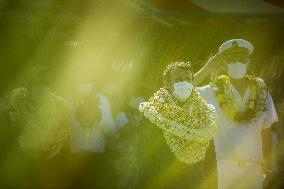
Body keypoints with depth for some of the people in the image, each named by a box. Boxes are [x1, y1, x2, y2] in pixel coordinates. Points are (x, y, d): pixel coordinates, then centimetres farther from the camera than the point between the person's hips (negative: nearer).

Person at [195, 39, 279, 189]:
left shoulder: (261, 92, 4)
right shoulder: (215, 91, -1)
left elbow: (266, 131, 8)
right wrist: (207, 69, -11)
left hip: (254, 168, 2)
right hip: (224, 168, -2)